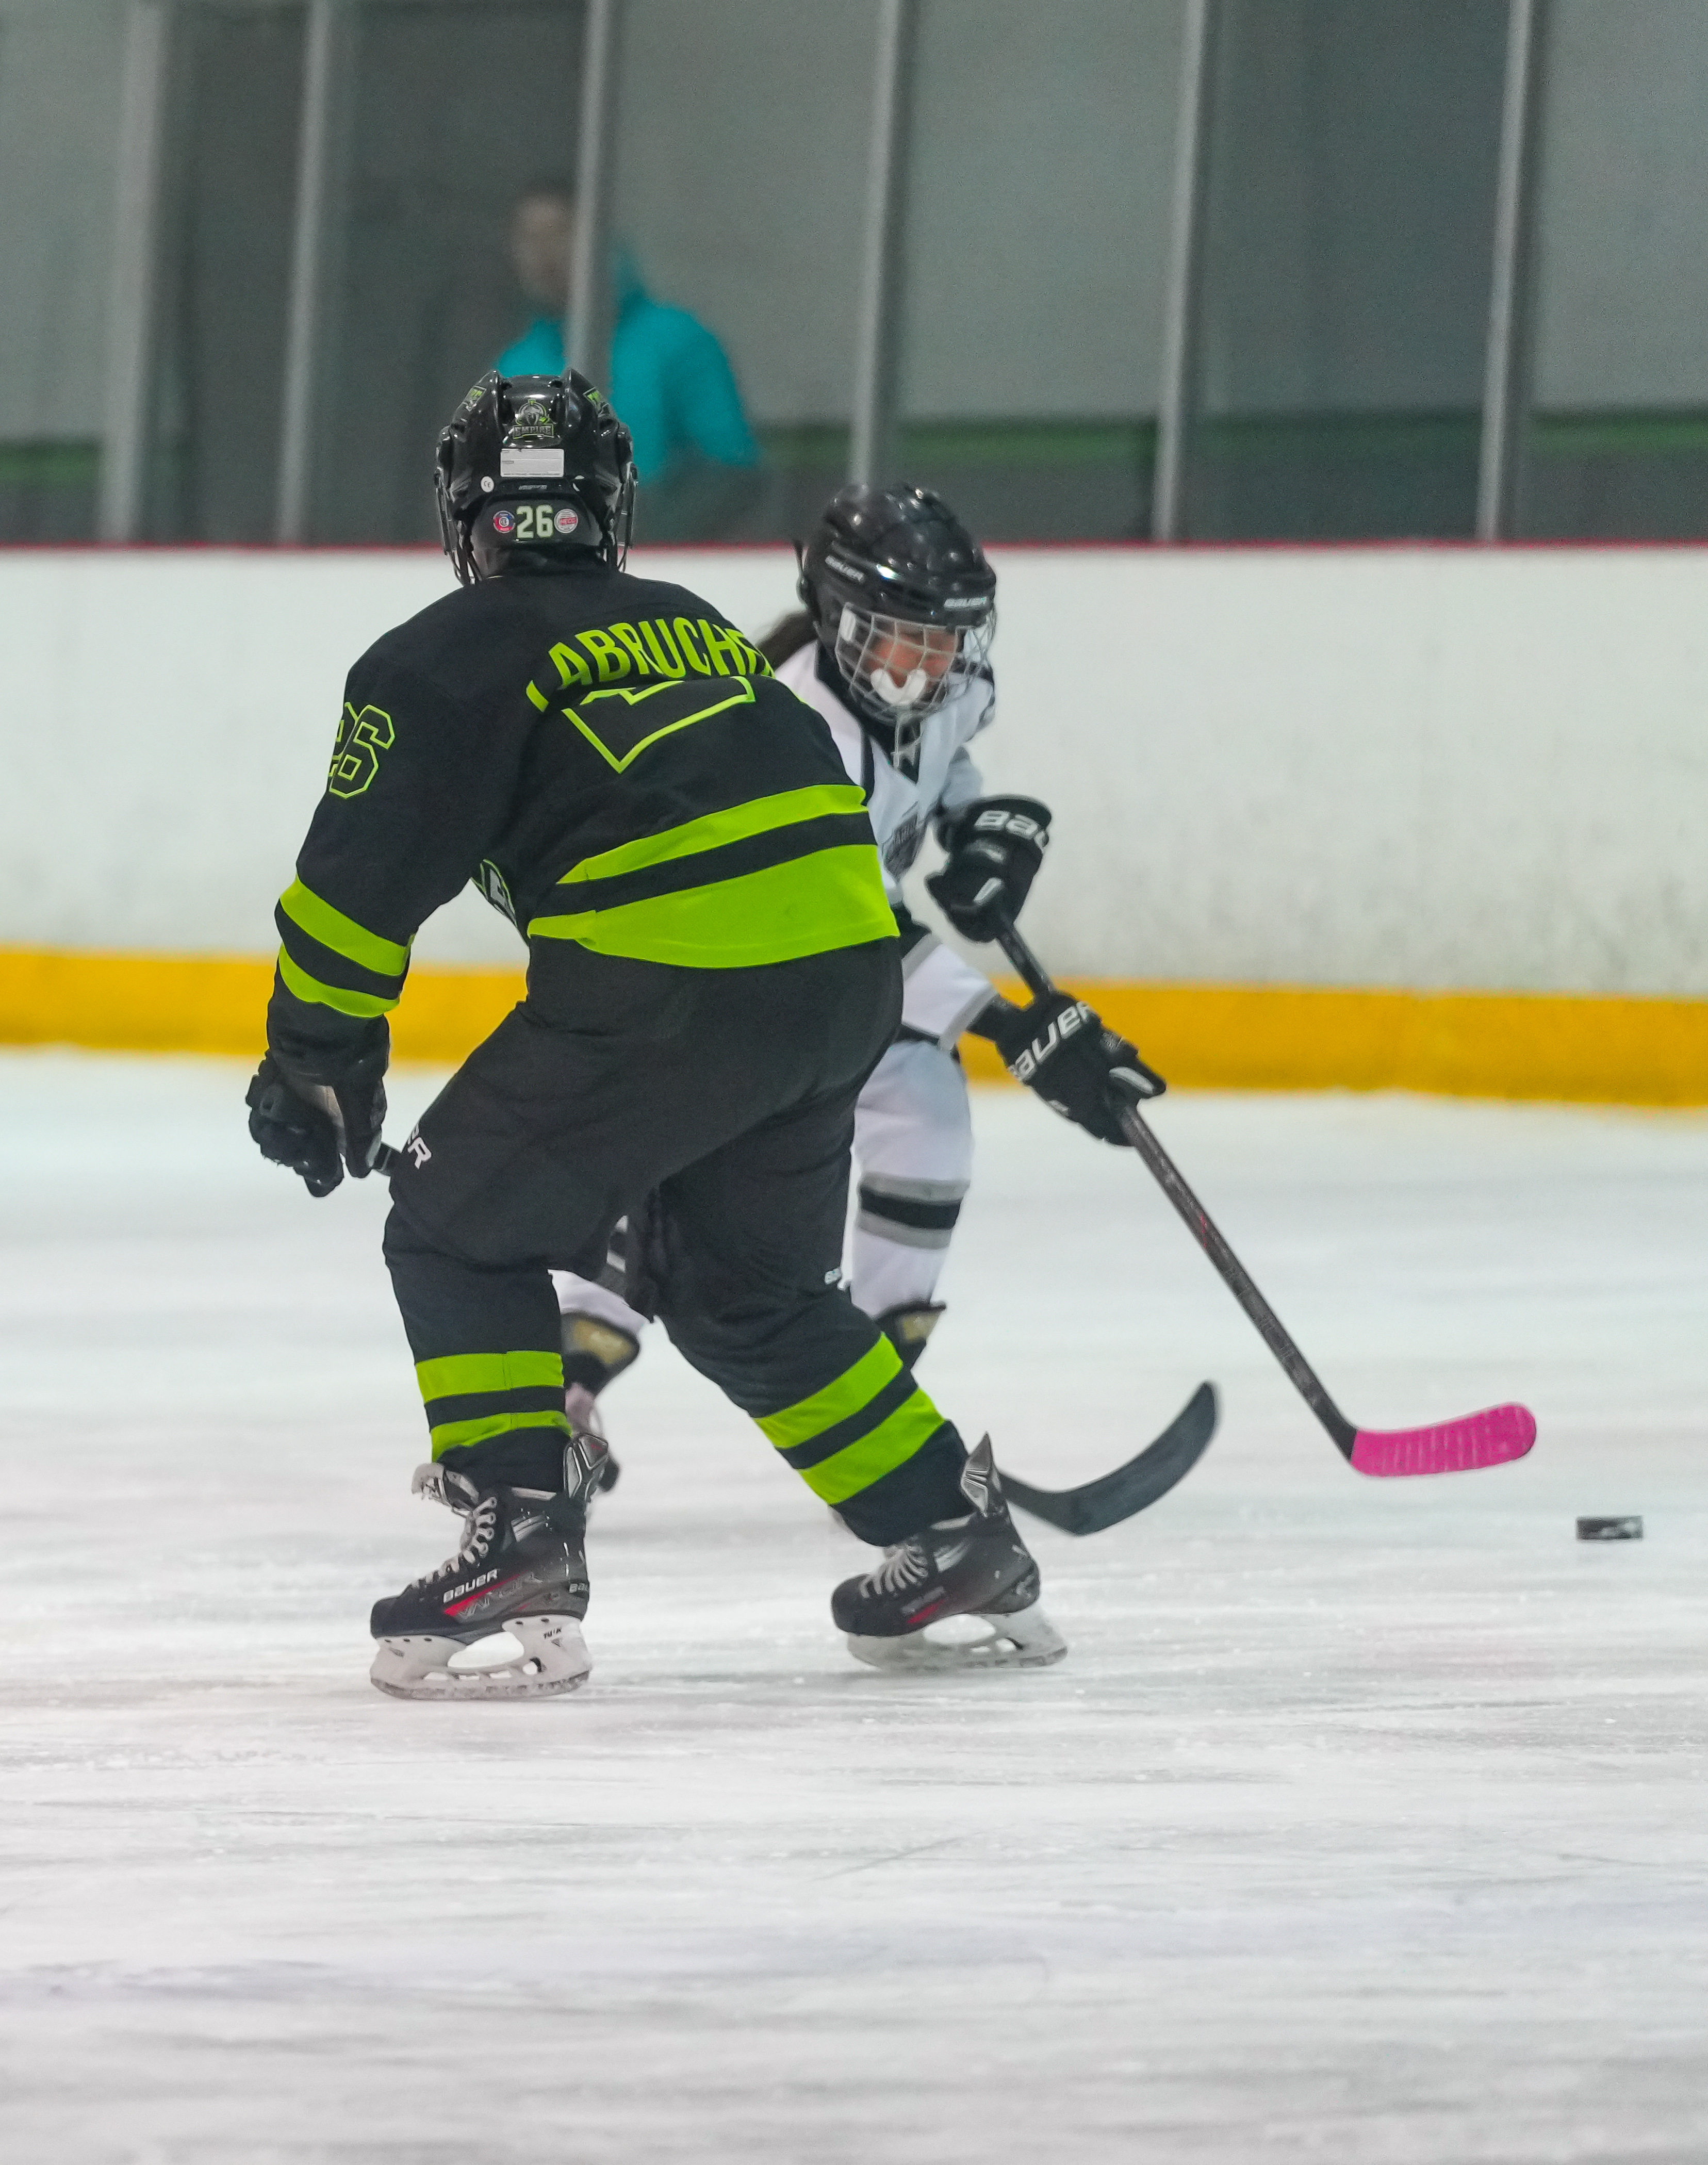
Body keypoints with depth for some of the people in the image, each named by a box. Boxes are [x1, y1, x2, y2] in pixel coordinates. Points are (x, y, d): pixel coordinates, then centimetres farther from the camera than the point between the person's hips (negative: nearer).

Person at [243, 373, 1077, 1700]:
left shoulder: (448, 660, 6)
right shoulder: (704, 632, 27)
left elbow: (363, 879, 1)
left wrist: (316, 1065, 11)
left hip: (666, 991, -7)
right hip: (846, 975, 7)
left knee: (462, 1232, 8)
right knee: (749, 1289, 25)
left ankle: (523, 1554, -5)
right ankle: (961, 1547, 28)